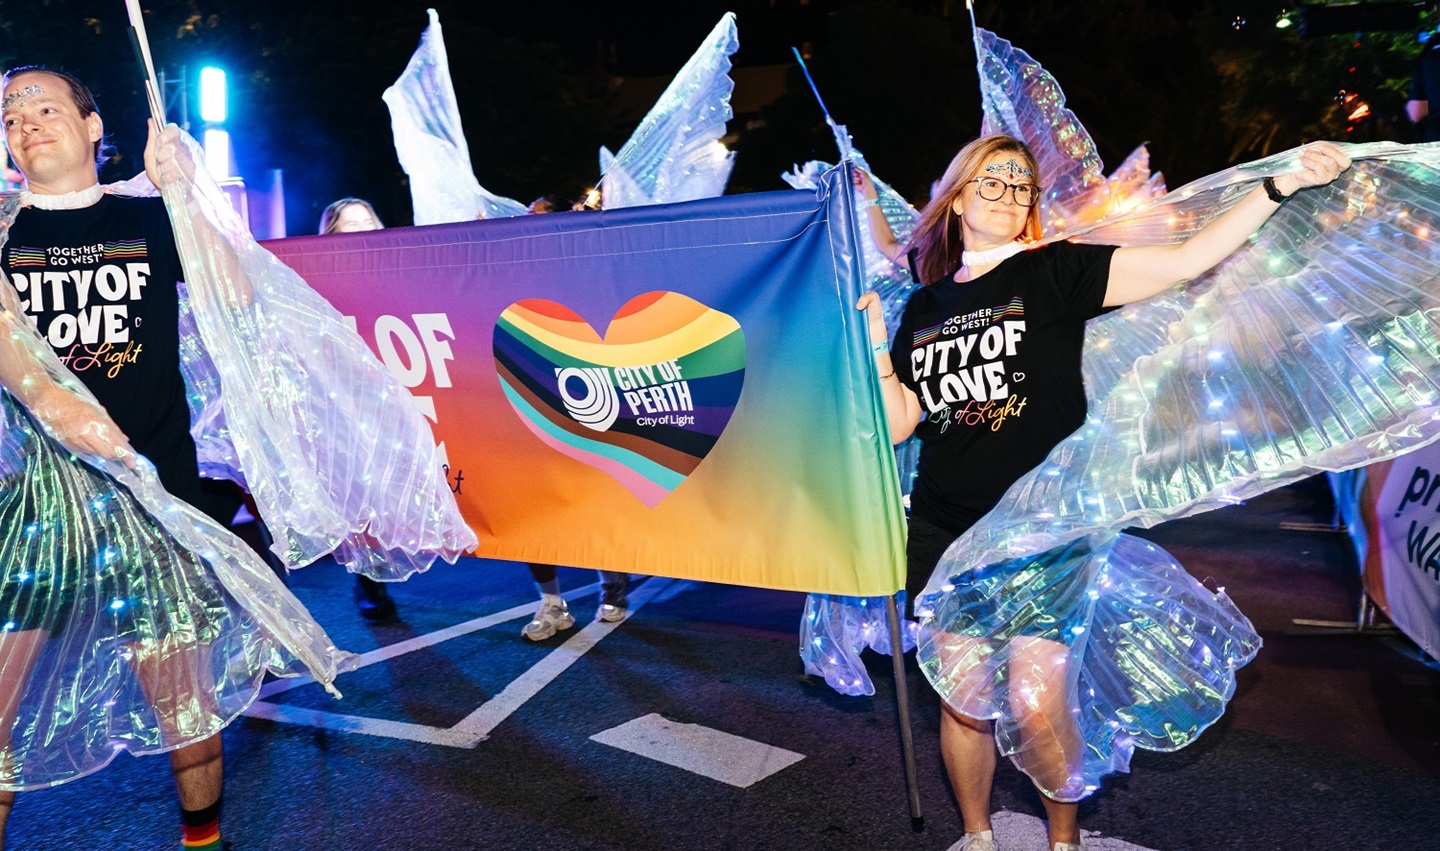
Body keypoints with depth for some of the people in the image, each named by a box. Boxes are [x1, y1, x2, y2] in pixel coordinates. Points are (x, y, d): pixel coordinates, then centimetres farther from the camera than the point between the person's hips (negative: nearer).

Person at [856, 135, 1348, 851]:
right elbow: (897, 425, 6)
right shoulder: (924, 307, 10)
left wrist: (1281, 185, -18)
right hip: (943, 533, 3)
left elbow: (1187, 259, -10)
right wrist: (876, 340, -3)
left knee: (1035, 704, -7)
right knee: (964, 699, 9)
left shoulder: (1054, 272, 0)